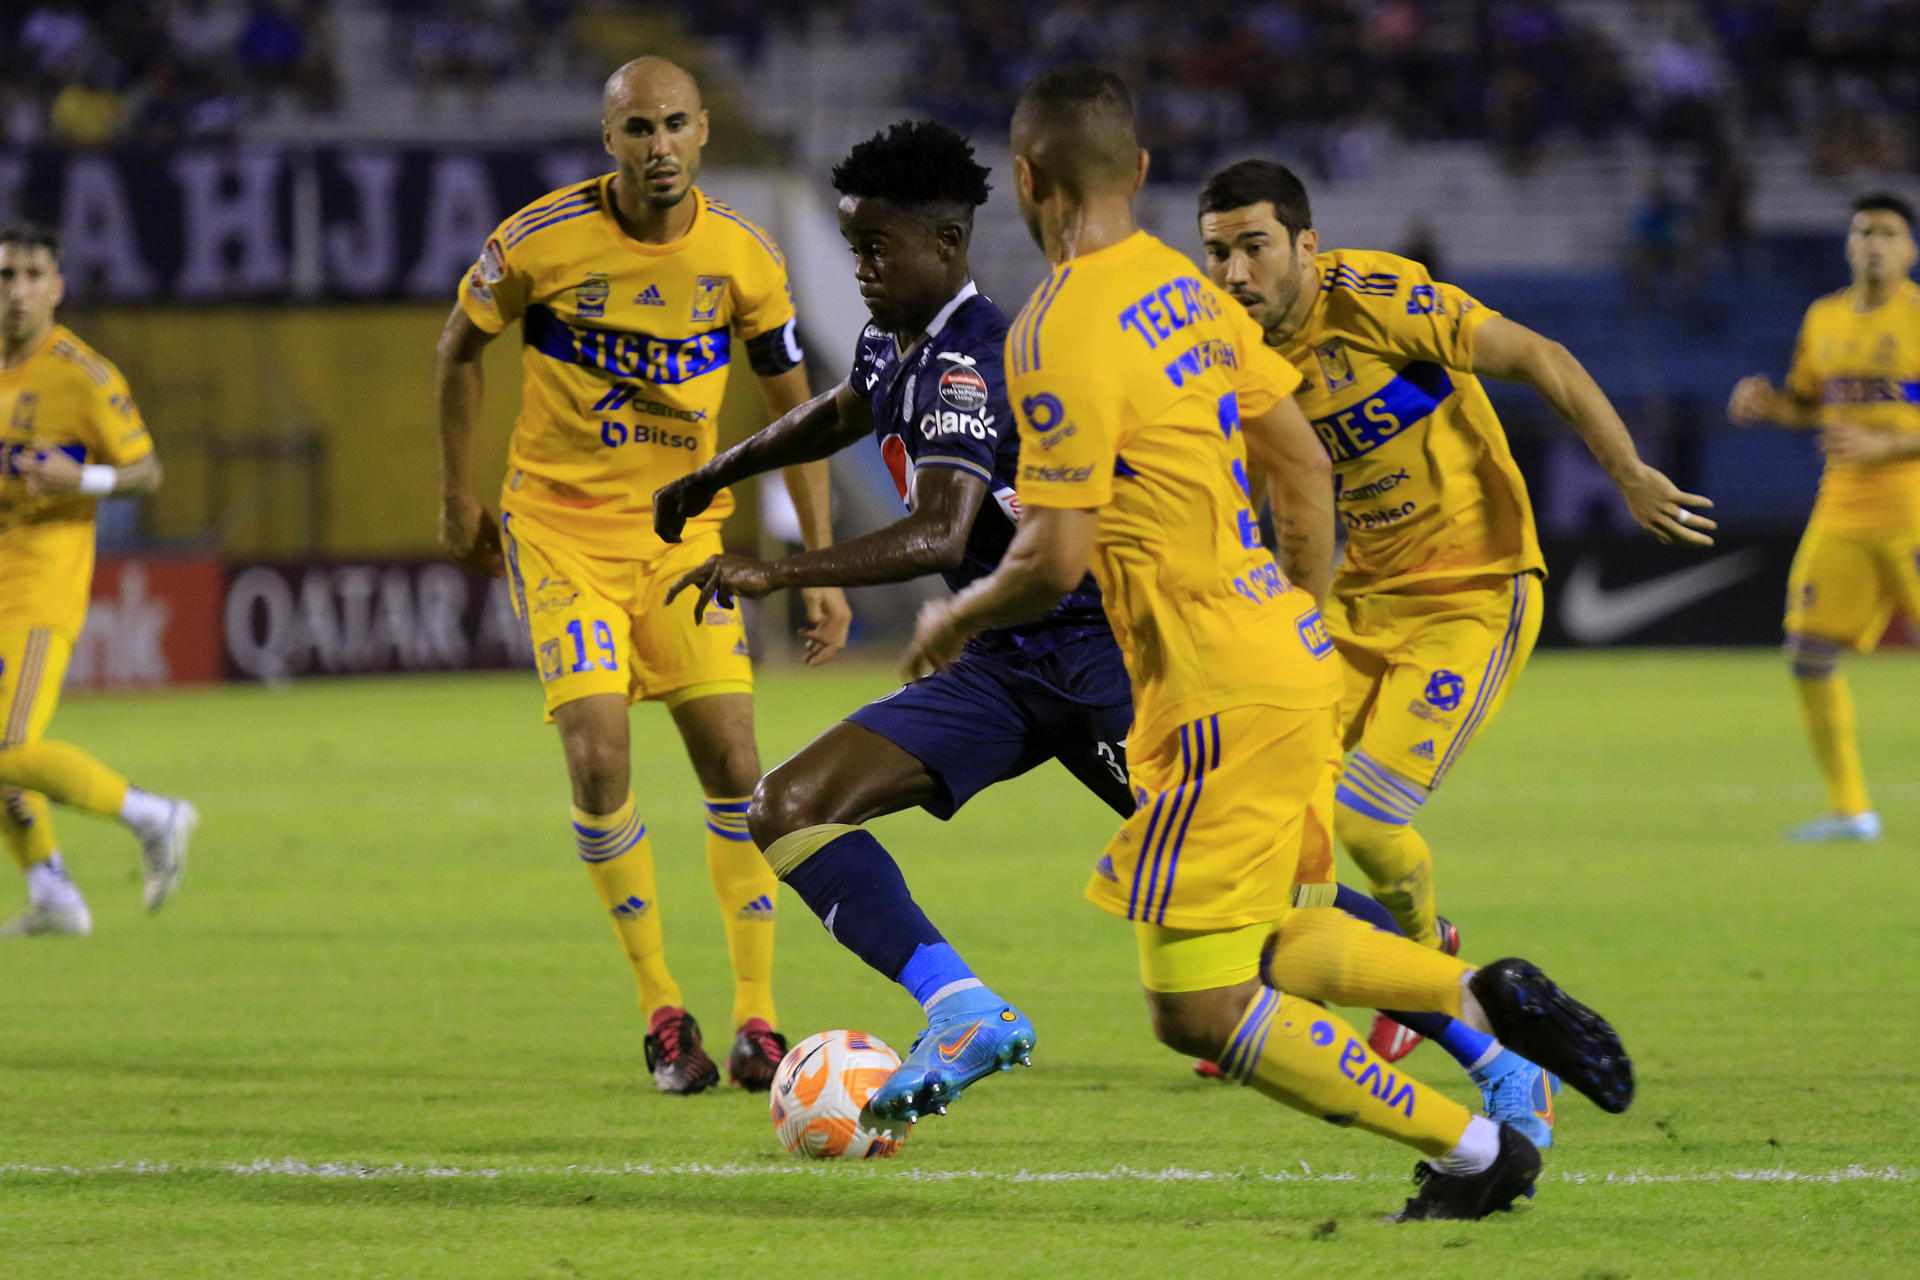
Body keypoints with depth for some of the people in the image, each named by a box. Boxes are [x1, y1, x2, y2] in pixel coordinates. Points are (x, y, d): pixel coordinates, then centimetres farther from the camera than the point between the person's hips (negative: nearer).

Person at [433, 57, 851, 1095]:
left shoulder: (742, 258, -7)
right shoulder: (542, 241, -14)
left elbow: (792, 407, 4)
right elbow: (460, 346, 5)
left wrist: (821, 563, 2)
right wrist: (458, 493, 9)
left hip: (683, 530, 2)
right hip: (560, 528, -2)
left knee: (733, 764, -5)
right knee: (598, 762, -14)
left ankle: (756, 1017, 5)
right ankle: (663, 1016, -1)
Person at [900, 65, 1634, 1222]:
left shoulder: (1062, 332, -16)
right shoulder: (1186, 288, 10)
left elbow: (1055, 561, -18)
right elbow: (1305, 465, 17)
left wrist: (954, 619, 1)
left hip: (1219, 694, -9)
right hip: (1285, 657, 9)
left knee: (1198, 1010, -3)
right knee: (1257, 943, 24)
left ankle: (1472, 1149, -2)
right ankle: (1480, 993, 10)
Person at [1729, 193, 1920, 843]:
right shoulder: (1824, 319, 11)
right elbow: (1809, 405, 22)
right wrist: (1766, 401, 2)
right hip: (1843, 514, 6)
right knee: (1809, 652, -1)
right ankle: (1848, 808, 8)